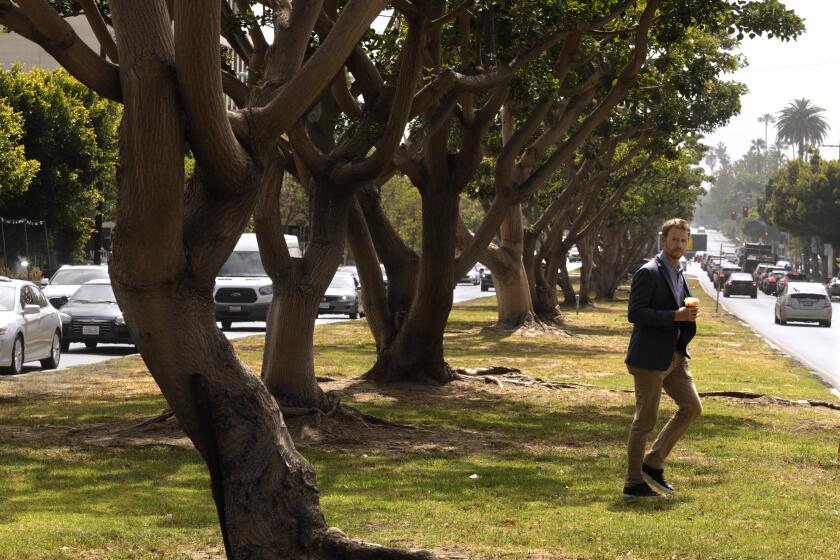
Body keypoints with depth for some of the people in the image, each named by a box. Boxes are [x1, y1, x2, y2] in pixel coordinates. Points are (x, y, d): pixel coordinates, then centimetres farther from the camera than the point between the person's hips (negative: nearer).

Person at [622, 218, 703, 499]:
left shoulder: (678, 274, 15)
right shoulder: (648, 273, -13)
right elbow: (634, 313, -20)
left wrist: (688, 314, 6)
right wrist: (675, 316, -23)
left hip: (674, 357, 9)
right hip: (650, 358, -9)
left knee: (692, 408, 8)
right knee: (645, 420, -2)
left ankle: (653, 464, 17)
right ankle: (633, 484, 8)